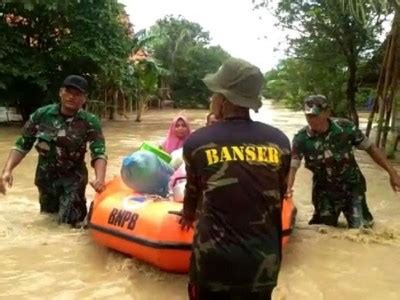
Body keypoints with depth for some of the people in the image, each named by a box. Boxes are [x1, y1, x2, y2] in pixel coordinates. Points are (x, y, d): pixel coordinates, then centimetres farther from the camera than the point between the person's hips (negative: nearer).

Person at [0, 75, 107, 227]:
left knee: (68, 220, -8)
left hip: (73, 177, -3)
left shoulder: (90, 122, -16)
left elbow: (99, 153, -23)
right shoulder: (42, 114, -10)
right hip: (46, 176, 3)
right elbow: (22, 145, -5)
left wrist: (99, 178, -42)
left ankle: (79, 203, 25)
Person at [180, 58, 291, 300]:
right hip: (263, 264, 2)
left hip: (214, 262, -1)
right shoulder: (280, 142, -3)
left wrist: (188, 216, 33)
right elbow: (278, 198, 9)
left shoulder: (197, 142, -6)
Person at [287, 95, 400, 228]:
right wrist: (288, 187, -43)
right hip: (324, 192, 1)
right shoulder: (301, 138, -18)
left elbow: (370, 147, -8)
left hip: (352, 188, -1)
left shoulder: (345, 127, -18)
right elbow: (292, 165, -23)